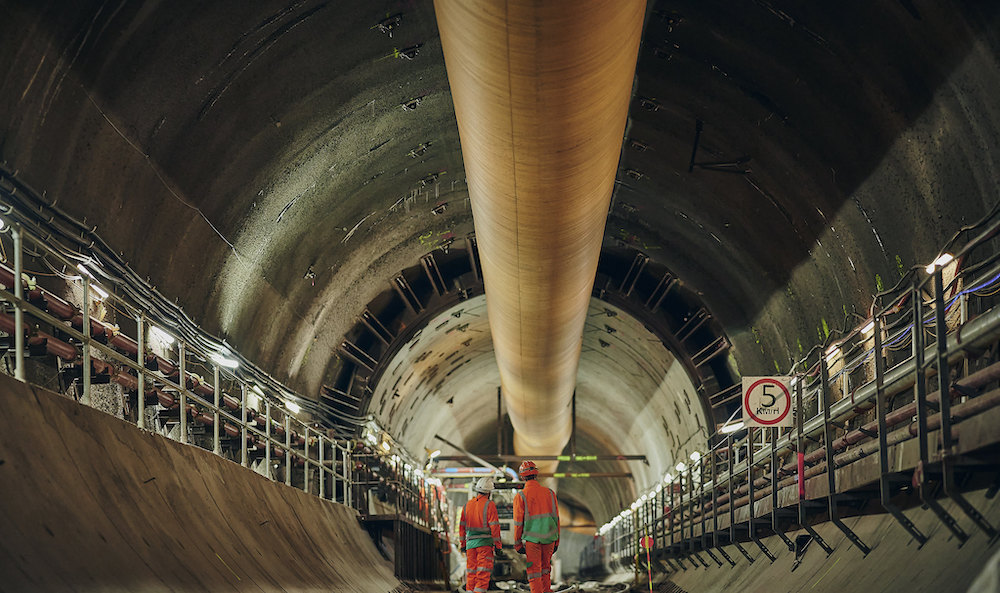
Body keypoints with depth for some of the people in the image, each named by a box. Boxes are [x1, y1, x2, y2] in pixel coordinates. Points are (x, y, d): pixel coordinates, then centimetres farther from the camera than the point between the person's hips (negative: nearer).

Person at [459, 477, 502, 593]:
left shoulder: (467, 505, 8)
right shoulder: (489, 505, -8)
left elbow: (462, 526, 12)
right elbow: (494, 526, -11)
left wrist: (462, 544, 19)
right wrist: (498, 545, -6)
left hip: (470, 543, 5)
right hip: (485, 543, -5)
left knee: (471, 573, 11)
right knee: (483, 574, -4)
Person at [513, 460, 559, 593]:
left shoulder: (521, 496, -8)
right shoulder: (549, 493, 3)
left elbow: (518, 523, -6)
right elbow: (556, 518, 7)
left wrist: (517, 543, 4)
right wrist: (556, 540, 15)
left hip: (532, 539, -3)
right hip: (549, 538, 3)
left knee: (534, 571, 3)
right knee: (545, 567, 20)